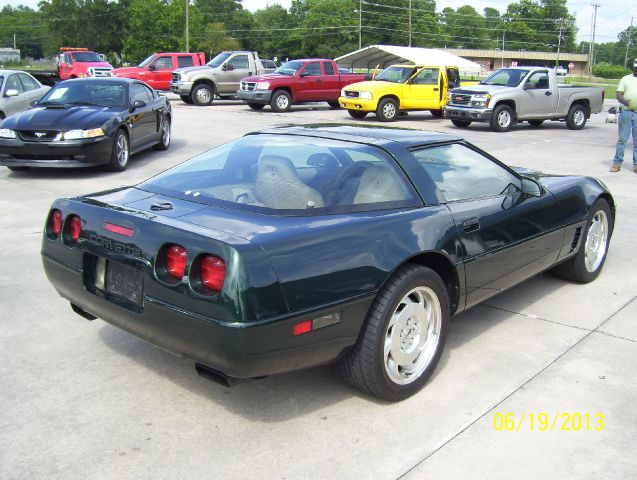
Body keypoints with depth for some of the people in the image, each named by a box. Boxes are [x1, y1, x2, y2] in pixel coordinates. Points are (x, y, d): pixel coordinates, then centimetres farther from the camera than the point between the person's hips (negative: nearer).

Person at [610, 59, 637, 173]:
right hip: (626, 112, -1)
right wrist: (623, 101, -20)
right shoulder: (625, 79, 10)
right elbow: (619, 94, 1)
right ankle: (617, 163, 6)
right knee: (622, 139, 1)